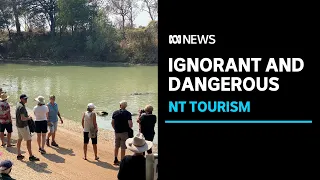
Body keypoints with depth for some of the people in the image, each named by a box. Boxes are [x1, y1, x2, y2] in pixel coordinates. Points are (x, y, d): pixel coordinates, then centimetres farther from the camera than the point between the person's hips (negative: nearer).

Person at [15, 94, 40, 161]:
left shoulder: (18, 104, 8)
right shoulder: (22, 107, -23)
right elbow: (23, 118, -29)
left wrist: (27, 116, 9)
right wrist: (29, 118, -11)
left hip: (18, 125, 10)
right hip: (23, 126, -10)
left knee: (19, 140, 16)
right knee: (28, 140, -4)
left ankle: (19, 155, 24)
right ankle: (31, 156, -1)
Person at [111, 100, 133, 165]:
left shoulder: (115, 113, 1)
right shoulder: (128, 113, -12)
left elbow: (112, 123, 5)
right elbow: (130, 124, -17)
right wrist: (130, 127, 3)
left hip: (117, 132, 4)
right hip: (124, 132, -4)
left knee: (116, 146, 17)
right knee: (123, 148, 2)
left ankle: (116, 160, 28)